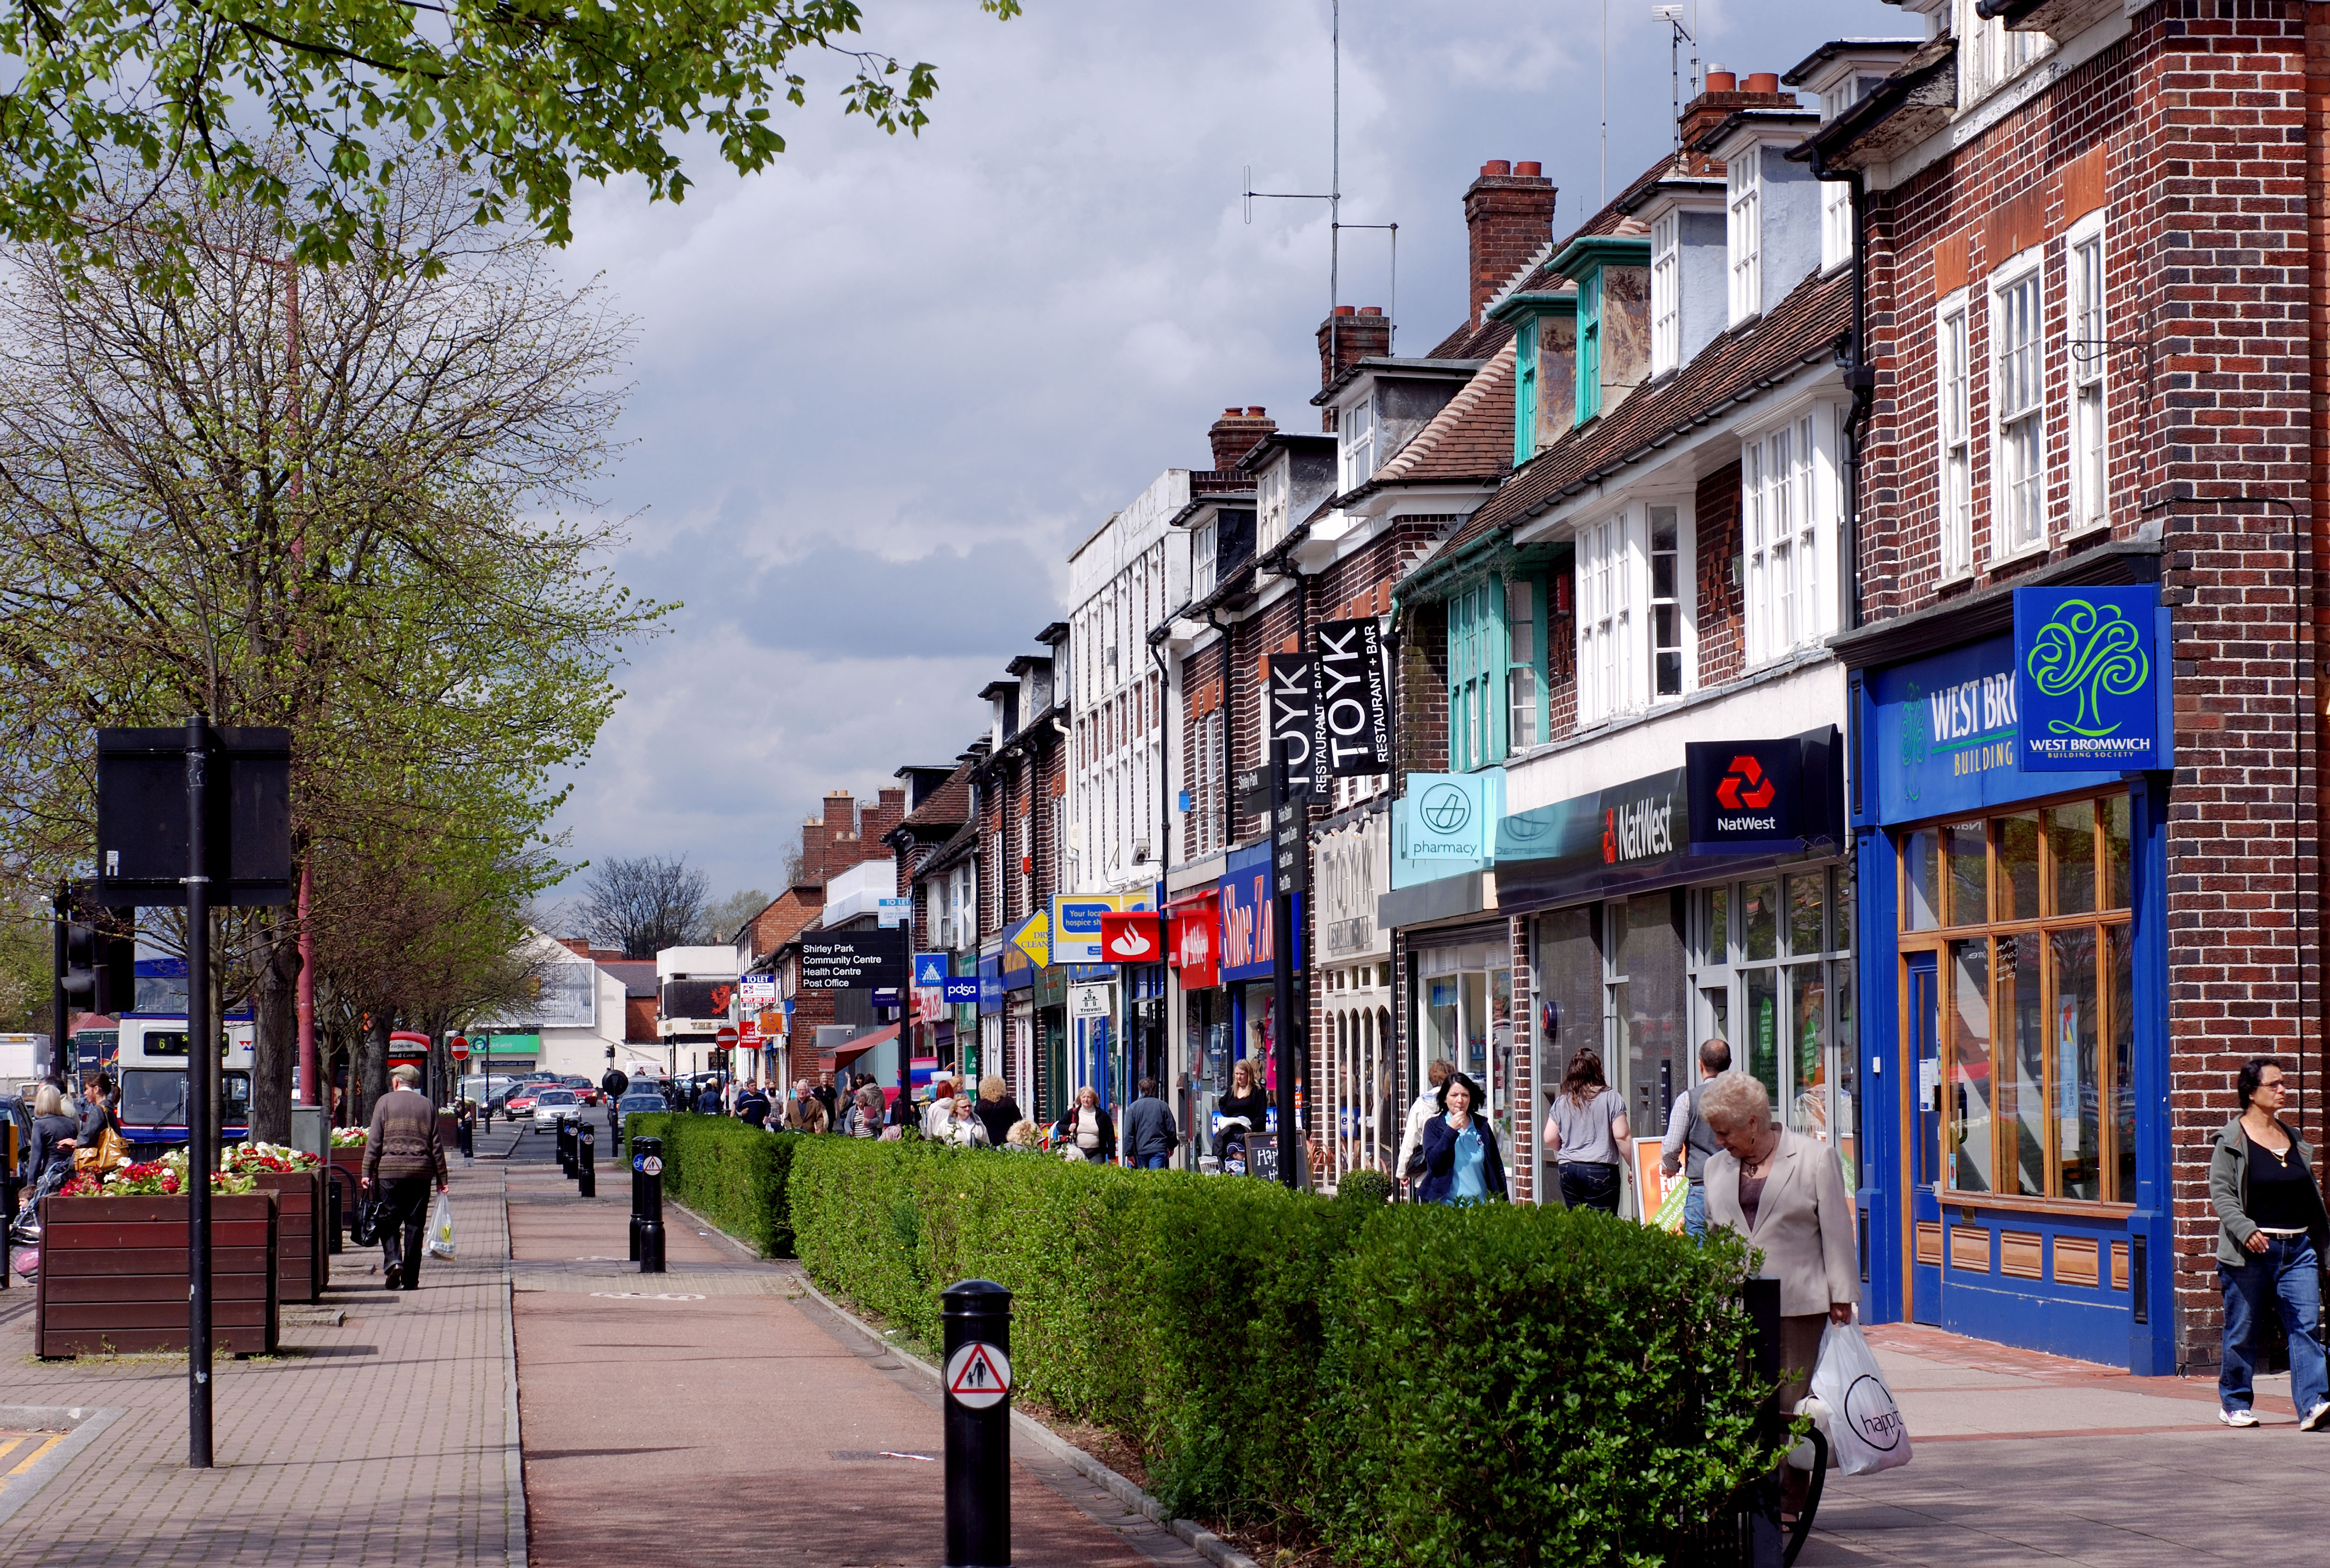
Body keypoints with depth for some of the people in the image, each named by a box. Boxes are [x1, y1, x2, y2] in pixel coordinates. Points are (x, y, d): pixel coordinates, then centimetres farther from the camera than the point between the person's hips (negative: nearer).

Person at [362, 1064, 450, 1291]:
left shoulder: (385, 1102, 2)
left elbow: (374, 1141, -2)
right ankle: (410, 1279, 5)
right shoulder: (427, 1106, 9)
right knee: (415, 1224, 5)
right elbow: (436, 1145, 9)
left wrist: (367, 1173, -1)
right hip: (420, 1172, 2)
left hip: (390, 1170, -2)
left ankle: (393, 1260, -18)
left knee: (389, 1221, 5)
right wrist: (442, 1178, 12)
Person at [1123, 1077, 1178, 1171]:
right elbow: (1171, 1130, 7)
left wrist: (1129, 1153, 3)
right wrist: (1172, 1147, 22)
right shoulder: (1163, 1106, 2)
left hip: (1140, 1150, 1)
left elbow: (1128, 1132, -1)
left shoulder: (1133, 1107, 2)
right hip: (1159, 1150, -1)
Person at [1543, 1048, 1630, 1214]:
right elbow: (1622, 1136, -7)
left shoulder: (1561, 1101, 8)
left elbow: (1550, 1139, 9)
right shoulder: (1610, 1097, -4)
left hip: (1567, 1169, 4)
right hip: (1600, 1169, -4)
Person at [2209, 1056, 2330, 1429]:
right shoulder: (2232, 1141, -3)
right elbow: (2220, 1191, -10)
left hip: (2297, 1248, 5)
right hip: (2251, 1251, -5)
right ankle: (2234, 1403, 18)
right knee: (2244, 1331, 3)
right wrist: (2246, 1230, -22)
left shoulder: (2293, 1138, 15)